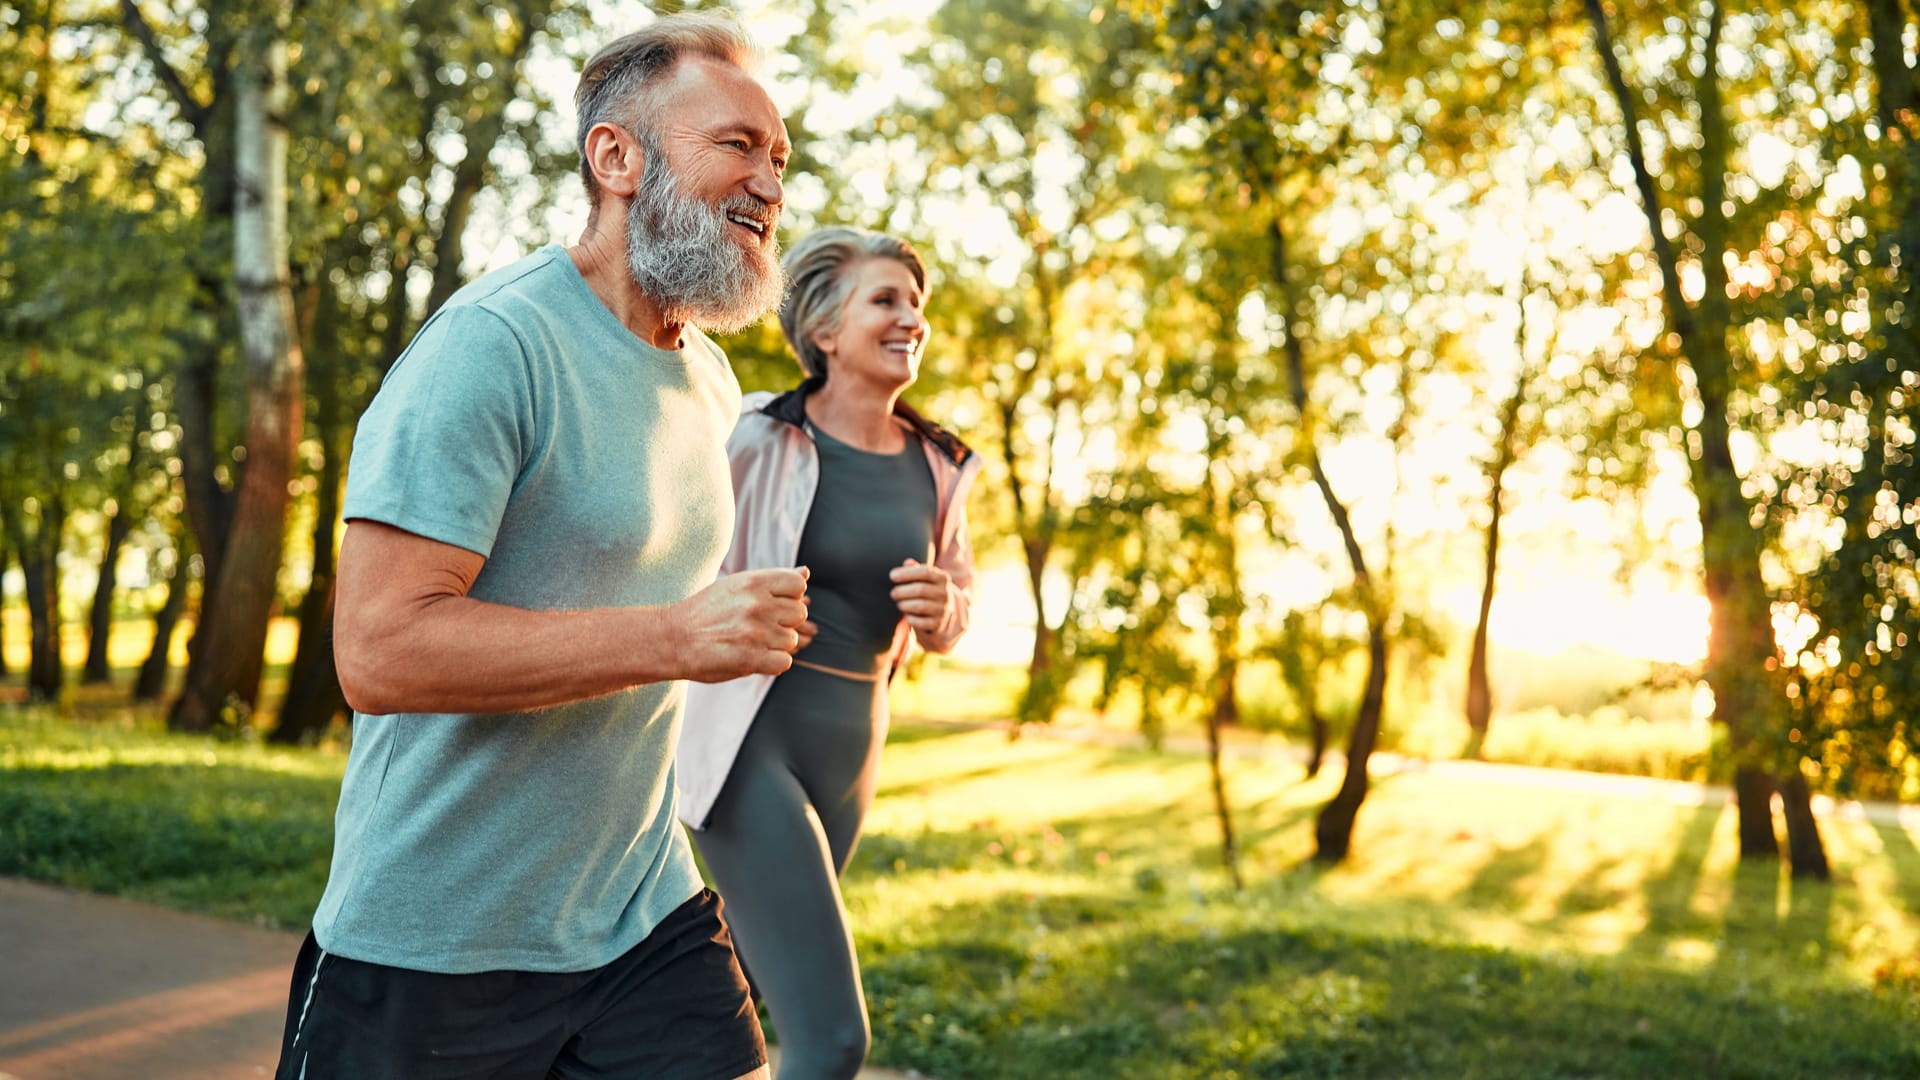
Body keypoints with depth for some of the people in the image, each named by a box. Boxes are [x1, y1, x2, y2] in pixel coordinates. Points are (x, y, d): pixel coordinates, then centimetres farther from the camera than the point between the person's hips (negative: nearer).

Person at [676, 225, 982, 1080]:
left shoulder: (937, 466, 6)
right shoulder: (759, 442, -11)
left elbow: (944, 628, 16)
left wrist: (943, 610, -5)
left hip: (849, 754, 7)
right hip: (750, 746, -7)